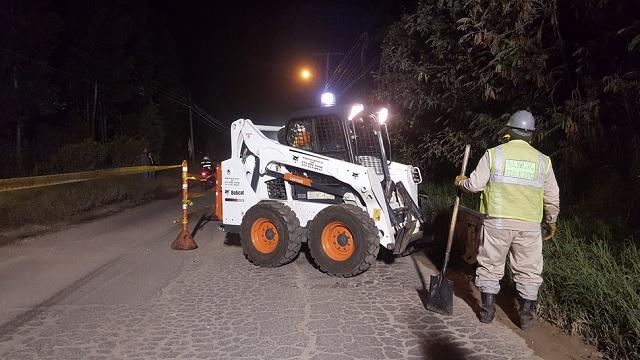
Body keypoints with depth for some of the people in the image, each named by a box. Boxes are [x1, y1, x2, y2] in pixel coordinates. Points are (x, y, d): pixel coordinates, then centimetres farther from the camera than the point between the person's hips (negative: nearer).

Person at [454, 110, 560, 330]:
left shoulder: (494, 154, -3)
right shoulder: (542, 160, 5)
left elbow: (475, 184, -5)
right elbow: (552, 197, 9)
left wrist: (461, 182, 16)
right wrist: (551, 221, 23)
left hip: (497, 221, -1)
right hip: (529, 225, 2)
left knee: (490, 265, 11)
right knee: (528, 271, 14)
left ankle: (488, 310, 19)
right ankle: (526, 315, 20)